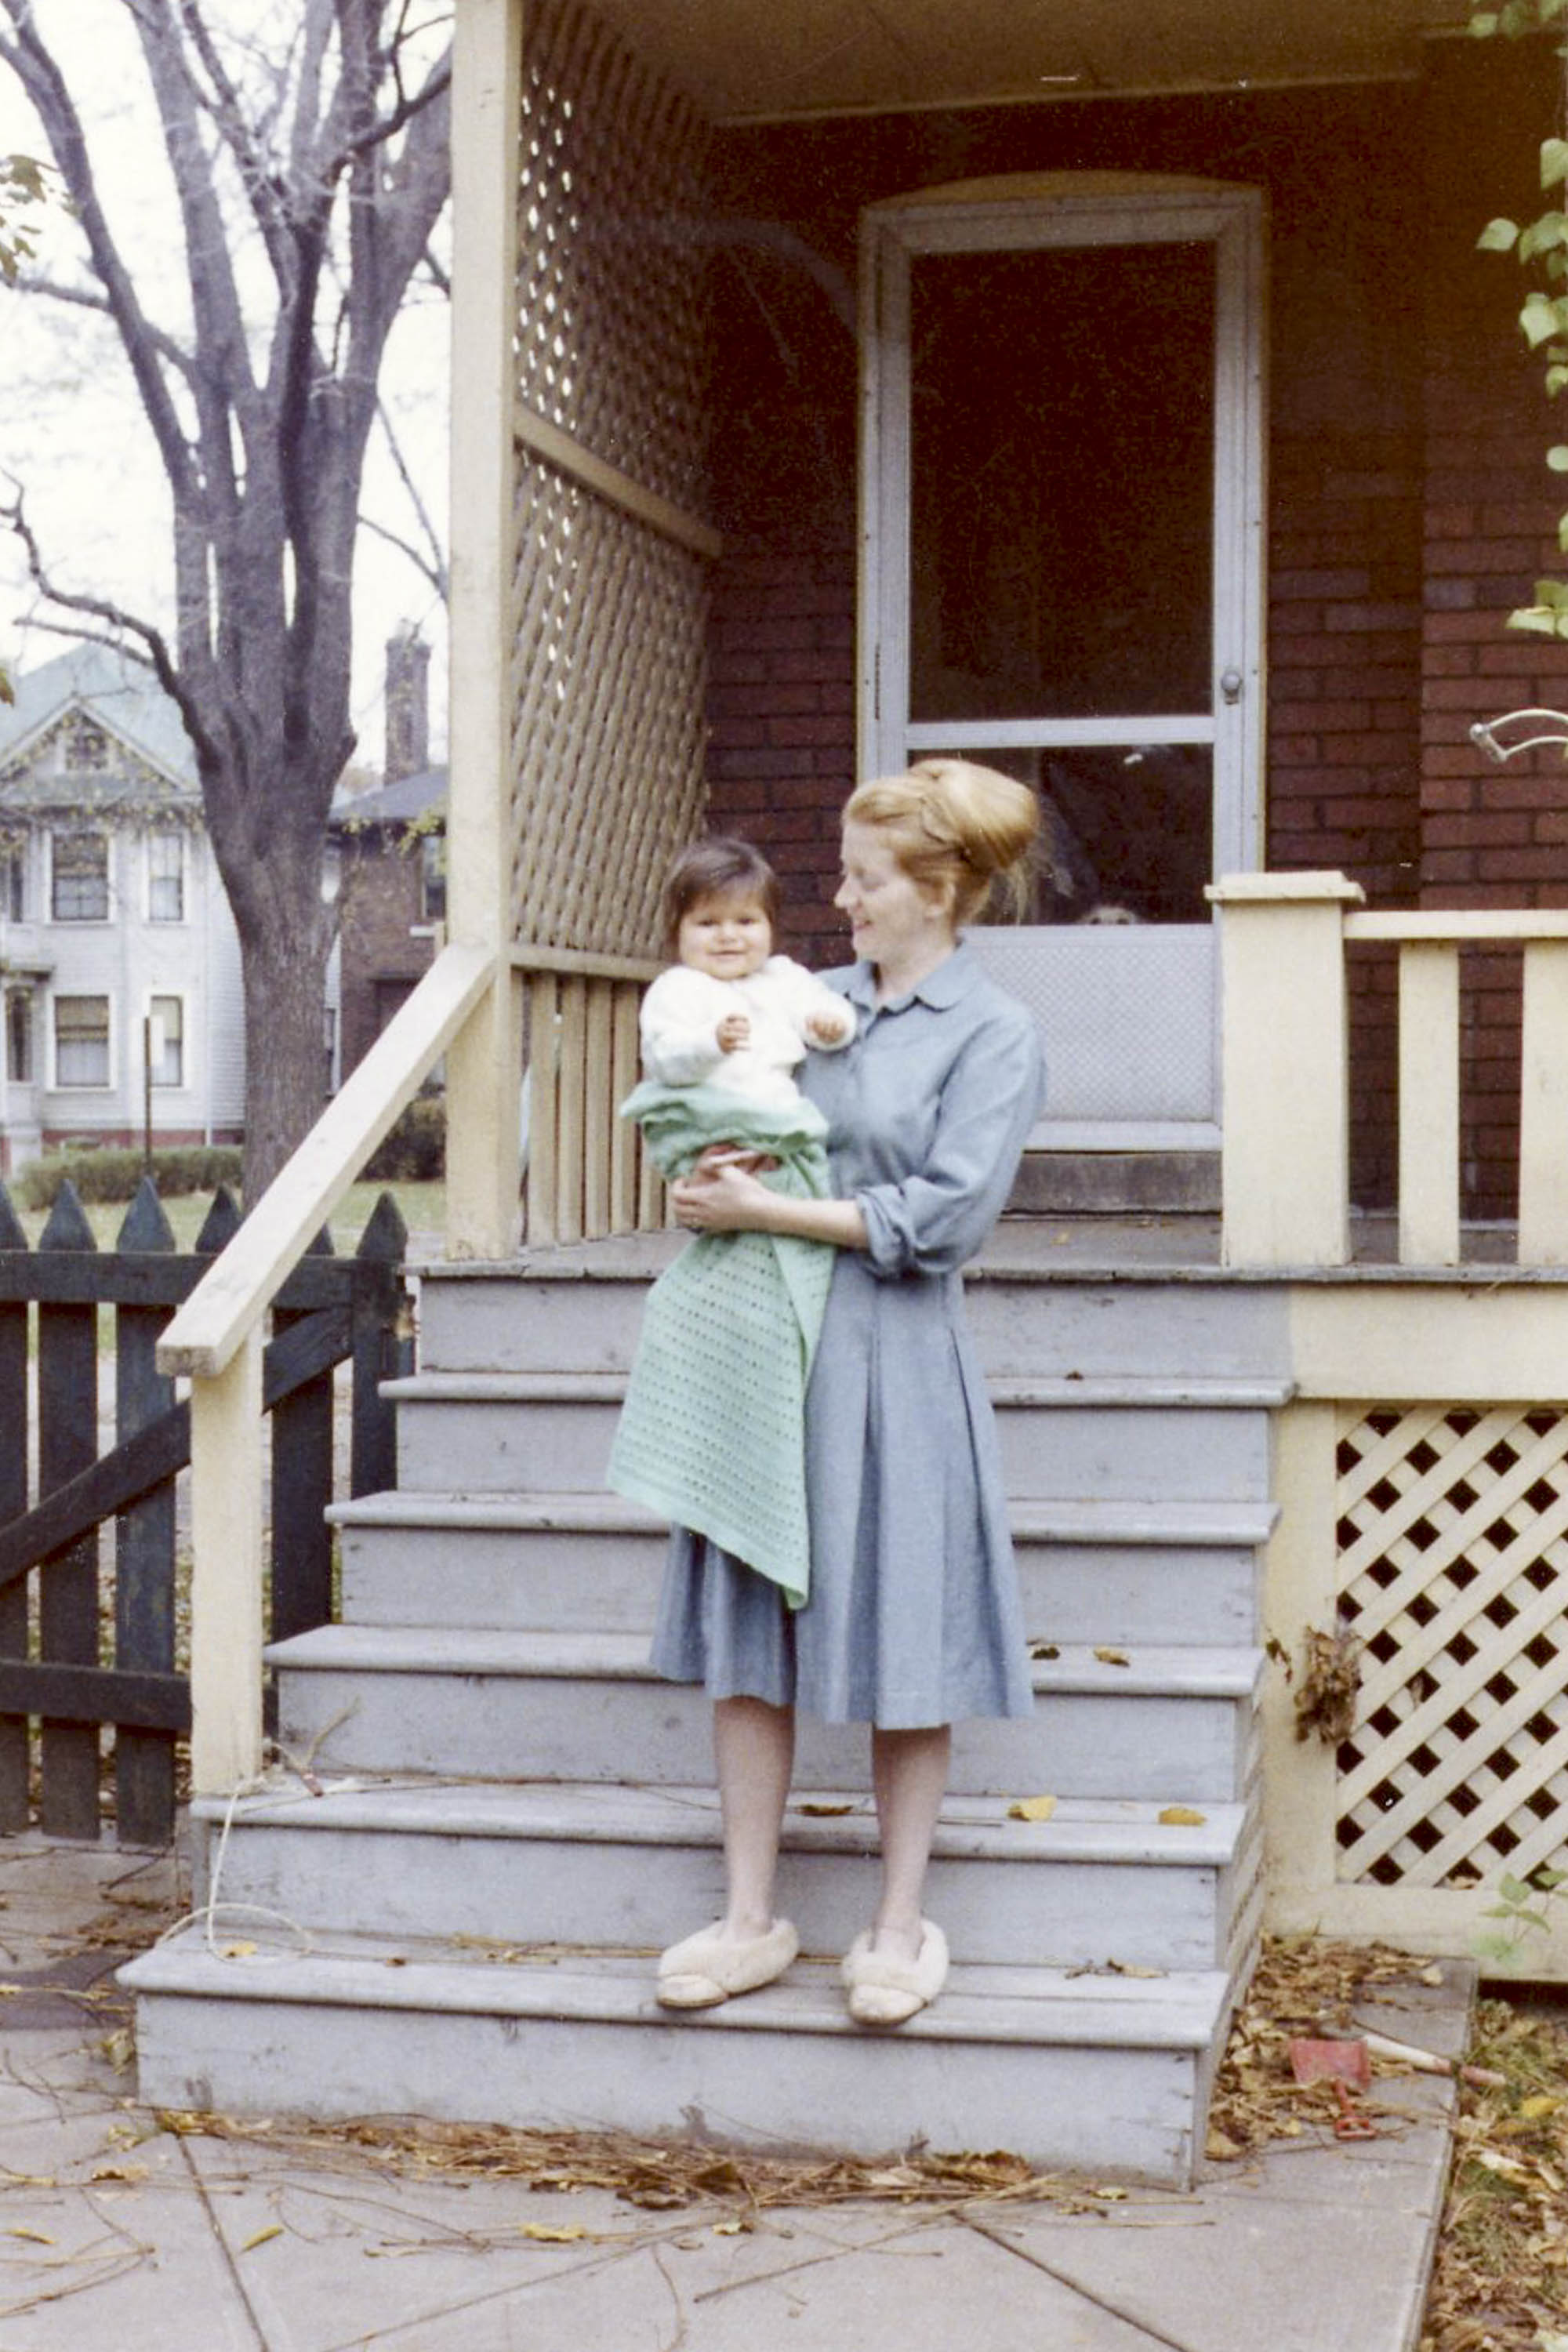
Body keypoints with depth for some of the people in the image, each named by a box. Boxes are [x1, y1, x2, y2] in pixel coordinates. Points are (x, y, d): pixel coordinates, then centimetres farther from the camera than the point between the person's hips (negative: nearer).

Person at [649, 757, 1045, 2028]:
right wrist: (709, 1167, -3)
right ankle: (751, 1918, 17)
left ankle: (901, 1924, 17)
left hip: (892, 1360, -5)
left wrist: (764, 1208, -13)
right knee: (746, 1636, 6)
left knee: (901, 1642, 3)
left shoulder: (995, 1035, -4)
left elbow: (939, 1218, -13)